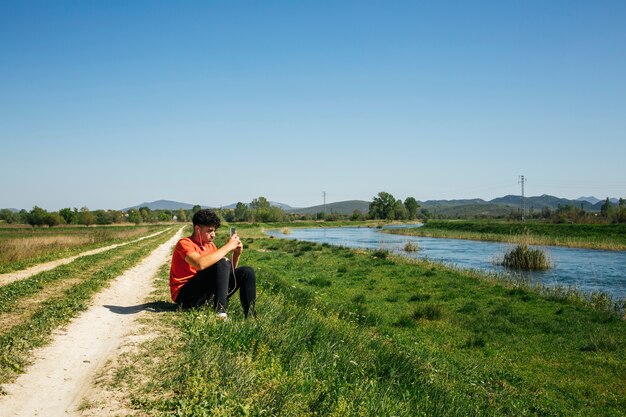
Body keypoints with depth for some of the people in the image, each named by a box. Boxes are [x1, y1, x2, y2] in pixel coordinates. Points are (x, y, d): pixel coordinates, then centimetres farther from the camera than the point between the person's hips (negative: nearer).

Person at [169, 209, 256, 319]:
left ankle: (250, 315, -11)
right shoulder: (185, 244, -12)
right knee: (221, 263, -27)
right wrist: (227, 247, -25)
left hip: (207, 295, 8)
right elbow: (201, 264, -33)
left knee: (247, 272, -4)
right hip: (185, 295, -7)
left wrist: (236, 253, -4)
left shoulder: (210, 246, 12)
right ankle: (220, 309, -33)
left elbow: (230, 270, 14)